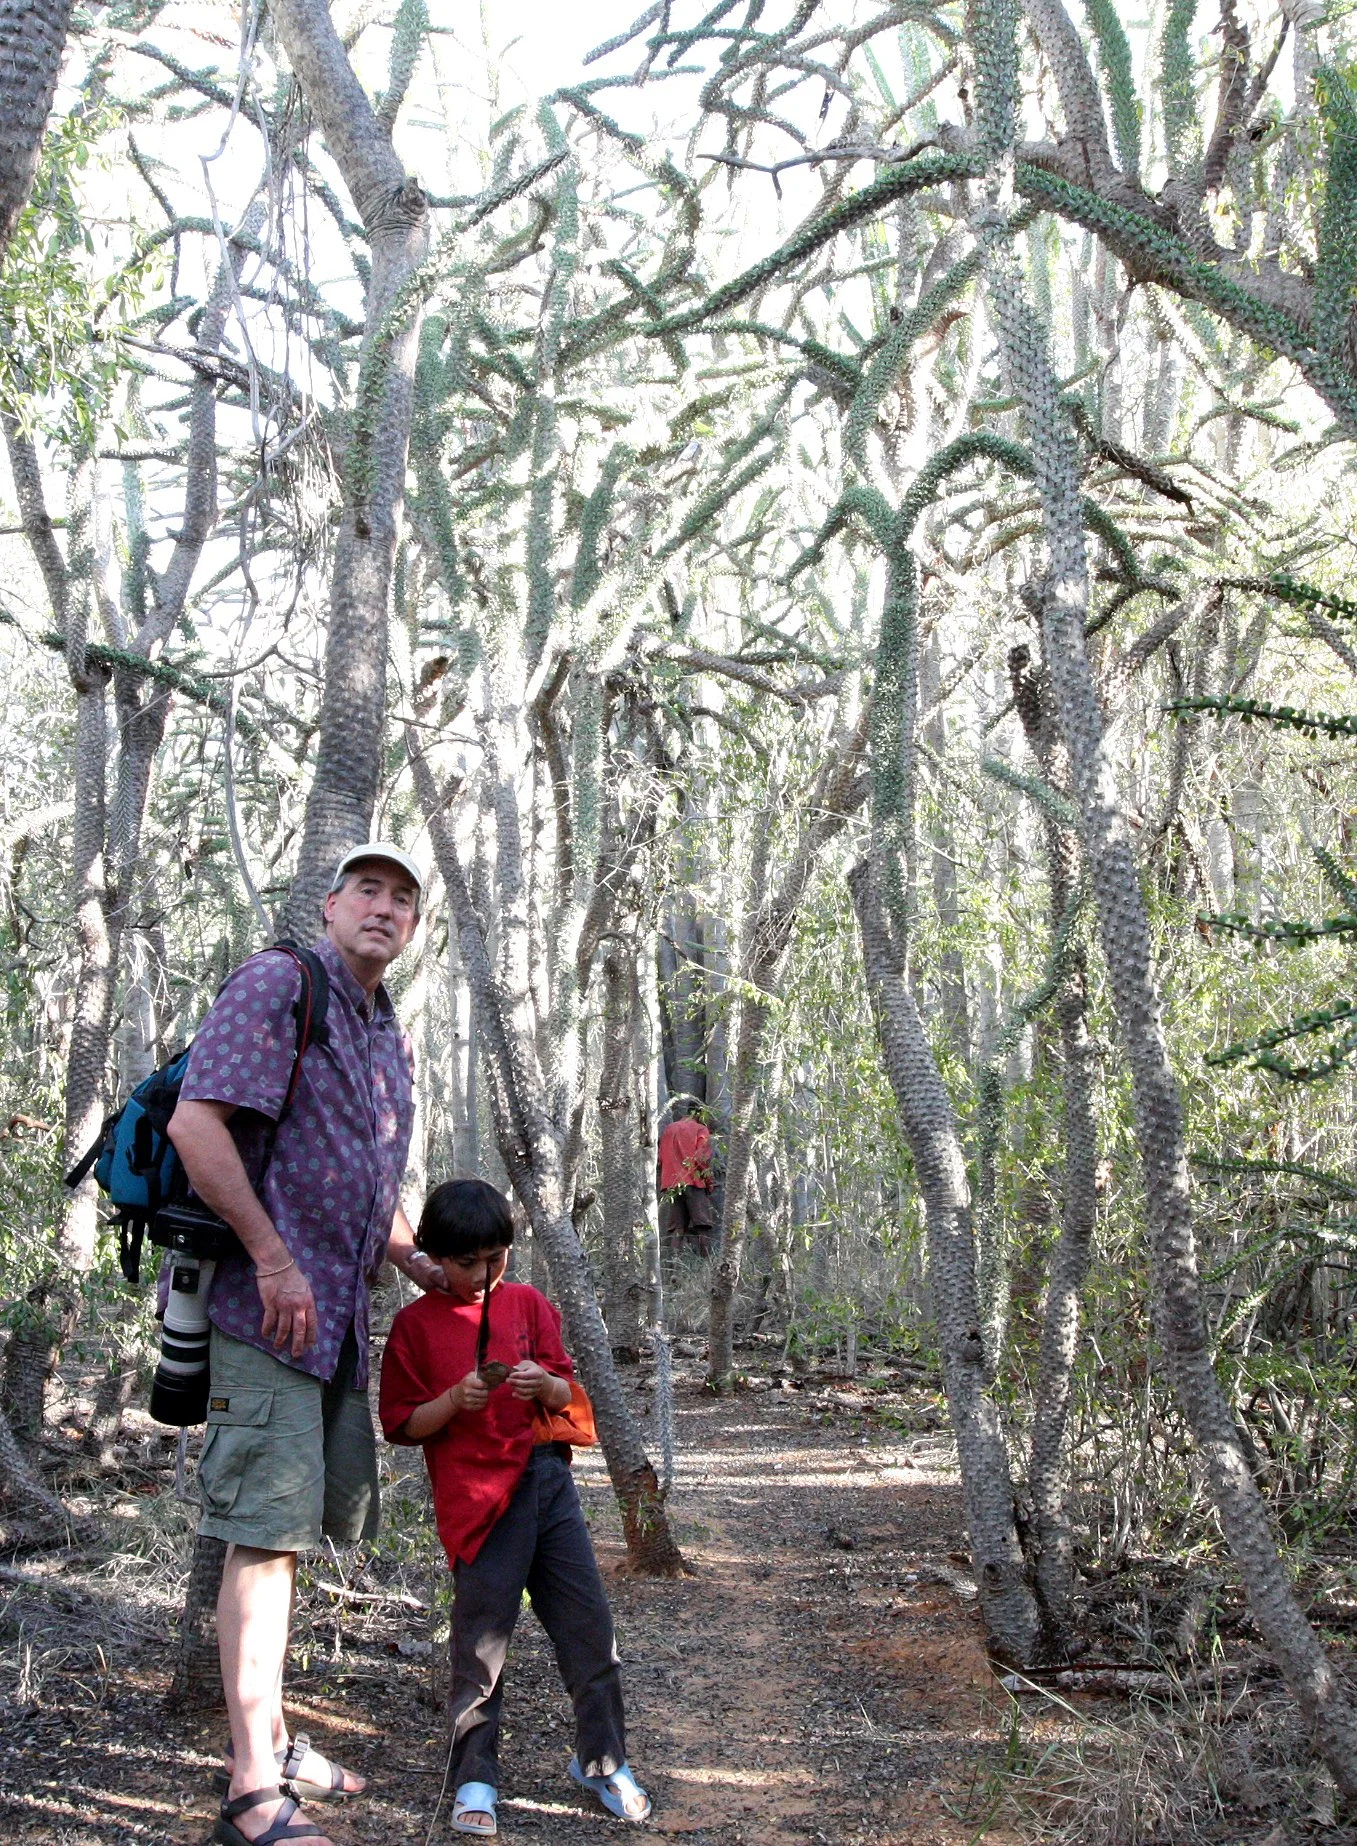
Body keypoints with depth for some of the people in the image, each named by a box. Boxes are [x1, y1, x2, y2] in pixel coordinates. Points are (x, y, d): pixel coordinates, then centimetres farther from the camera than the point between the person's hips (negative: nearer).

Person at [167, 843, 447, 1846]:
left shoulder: (391, 1038, 18)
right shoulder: (277, 984, -8)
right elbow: (196, 1124, -19)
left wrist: (412, 1257, 14)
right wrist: (276, 1260, -21)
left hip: (339, 1312, 9)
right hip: (271, 1303, -9)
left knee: (290, 1526, 16)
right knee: (268, 1529, -11)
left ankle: (270, 1738, 29)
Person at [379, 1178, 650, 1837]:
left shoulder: (527, 1303, 10)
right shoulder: (415, 1324, 1)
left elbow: (566, 1393, 14)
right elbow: (401, 1426, 1)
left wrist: (544, 1384, -9)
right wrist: (456, 1399, -16)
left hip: (547, 1479, 4)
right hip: (477, 1498, -4)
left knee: (589, 1624, 4)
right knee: (482, 1639, -3)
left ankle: (603, 1761, 20)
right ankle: (474, 1780, 12)